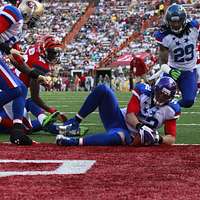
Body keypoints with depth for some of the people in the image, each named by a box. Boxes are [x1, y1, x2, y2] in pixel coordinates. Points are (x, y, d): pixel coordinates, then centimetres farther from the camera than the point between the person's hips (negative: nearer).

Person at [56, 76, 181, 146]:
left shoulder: (171, 109, -5)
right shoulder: (143, 91, -4)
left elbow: (171, 138, -3)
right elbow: (130, 114, -11)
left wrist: (158, 139, -25)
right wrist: (140, 127, -29)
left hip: (130, 135, -3)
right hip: (119, 119, 3)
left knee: (119, 136, -45)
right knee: (103, 90, -20)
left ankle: (73, 141, -45)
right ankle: (75, 122, -15)